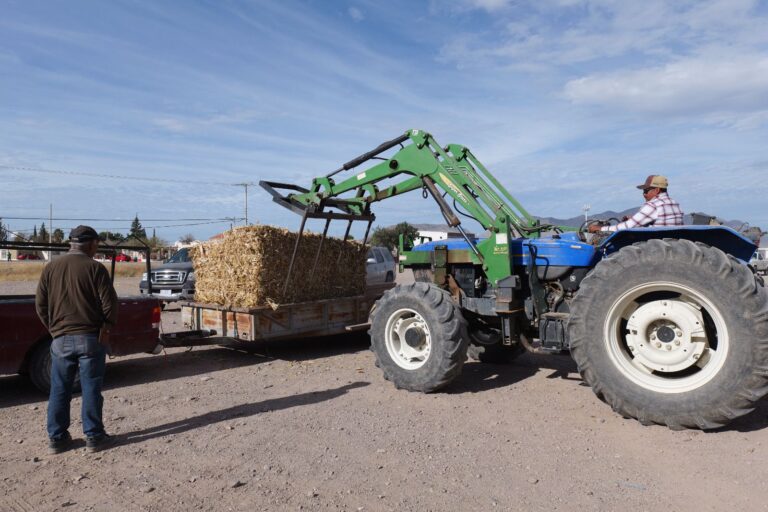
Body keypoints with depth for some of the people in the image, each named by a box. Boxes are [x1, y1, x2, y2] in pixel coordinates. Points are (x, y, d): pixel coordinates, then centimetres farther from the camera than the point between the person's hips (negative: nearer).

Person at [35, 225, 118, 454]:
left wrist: (54, 329, 15)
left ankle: (57, 438, 21)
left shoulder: (50, 268, 5)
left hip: (61, 339, 4)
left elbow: (40, 304, 7)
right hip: (90, 338, -4)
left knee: (59, 390, 13)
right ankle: (93, 437, 11)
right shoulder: (95, 268, -8)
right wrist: (106, 328, 2)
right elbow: (109, 303, -11)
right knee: (91, 389, 4)